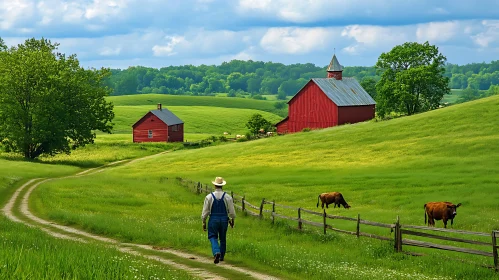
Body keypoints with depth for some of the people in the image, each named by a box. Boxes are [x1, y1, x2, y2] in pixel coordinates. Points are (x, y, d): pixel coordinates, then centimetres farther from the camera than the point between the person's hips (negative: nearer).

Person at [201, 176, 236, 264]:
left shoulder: (209, 197, -8)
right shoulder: (228, 197, -6)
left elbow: (205, 212, -6)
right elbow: (232, 212, -3)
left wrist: (204, 222, 5)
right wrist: (232, 220, 14)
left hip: (213, 220, -2)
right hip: (224, 220, 2)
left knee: (213, 238, 4)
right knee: (223, 238, 17)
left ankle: (216, 252, -22)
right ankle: (221, 256, 26)